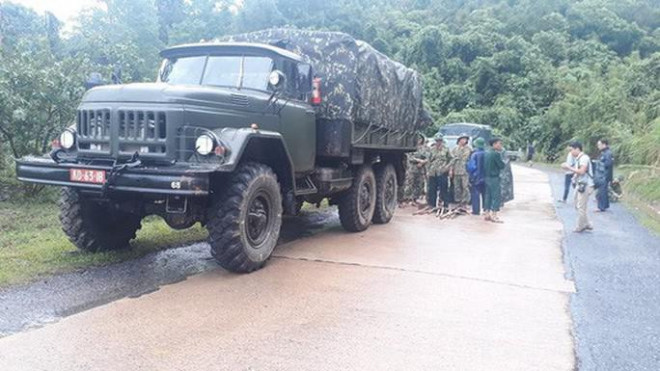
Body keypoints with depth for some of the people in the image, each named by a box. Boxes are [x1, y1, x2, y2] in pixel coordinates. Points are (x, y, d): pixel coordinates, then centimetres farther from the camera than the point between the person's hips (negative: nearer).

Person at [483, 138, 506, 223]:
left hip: (487, 177, 9)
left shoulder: (486, 152, 10)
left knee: (488, 196, 13)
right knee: (497, 196, -2)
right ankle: (493, 215, -3)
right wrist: (505, 161, 6)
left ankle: (487, 214, 18)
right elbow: (502, 165, -14)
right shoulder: (496, 153, -16)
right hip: (494, 178, -9)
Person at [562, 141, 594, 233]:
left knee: (581, 207, -3)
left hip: (585, 186, -10)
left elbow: (581, 171, -25)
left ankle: (580, 227, 6)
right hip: (579, 185, 10)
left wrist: (569, 168, -18)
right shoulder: (577, 159, 13)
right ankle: (586, 224, 24)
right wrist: (567, 168, 4)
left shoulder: (584, 158, -15)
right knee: (578, 206, 15)